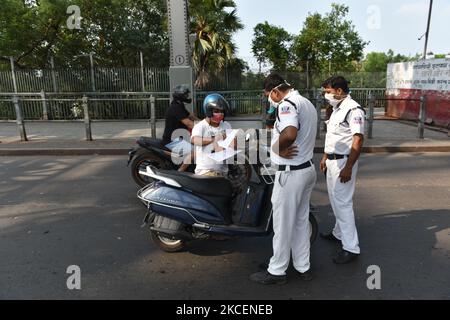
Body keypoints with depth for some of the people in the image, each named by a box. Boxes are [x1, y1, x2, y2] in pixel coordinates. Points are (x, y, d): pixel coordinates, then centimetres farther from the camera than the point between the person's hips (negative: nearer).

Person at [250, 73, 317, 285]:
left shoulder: (287, 104, -17)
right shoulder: (306, 103, 14)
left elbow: (290, 134, -38)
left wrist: (277, 148, -21)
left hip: (290, 172, -10)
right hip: (308, 168, 10)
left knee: (283, 223, 3)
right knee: (301, 221, 18)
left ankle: (277, 271, 18)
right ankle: (303, 267, 29)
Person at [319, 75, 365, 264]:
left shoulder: (353, 109, -16)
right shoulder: (337, 109, 14)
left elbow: (358, 140, -22)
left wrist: (348, 167, -25)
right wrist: (325, 157, 21)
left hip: (343, 162, -9)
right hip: (332, 161, 10)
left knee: (343, 203, -7)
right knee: (335, 200, 18)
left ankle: (351, 247, 1)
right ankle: (339, 233, 34)